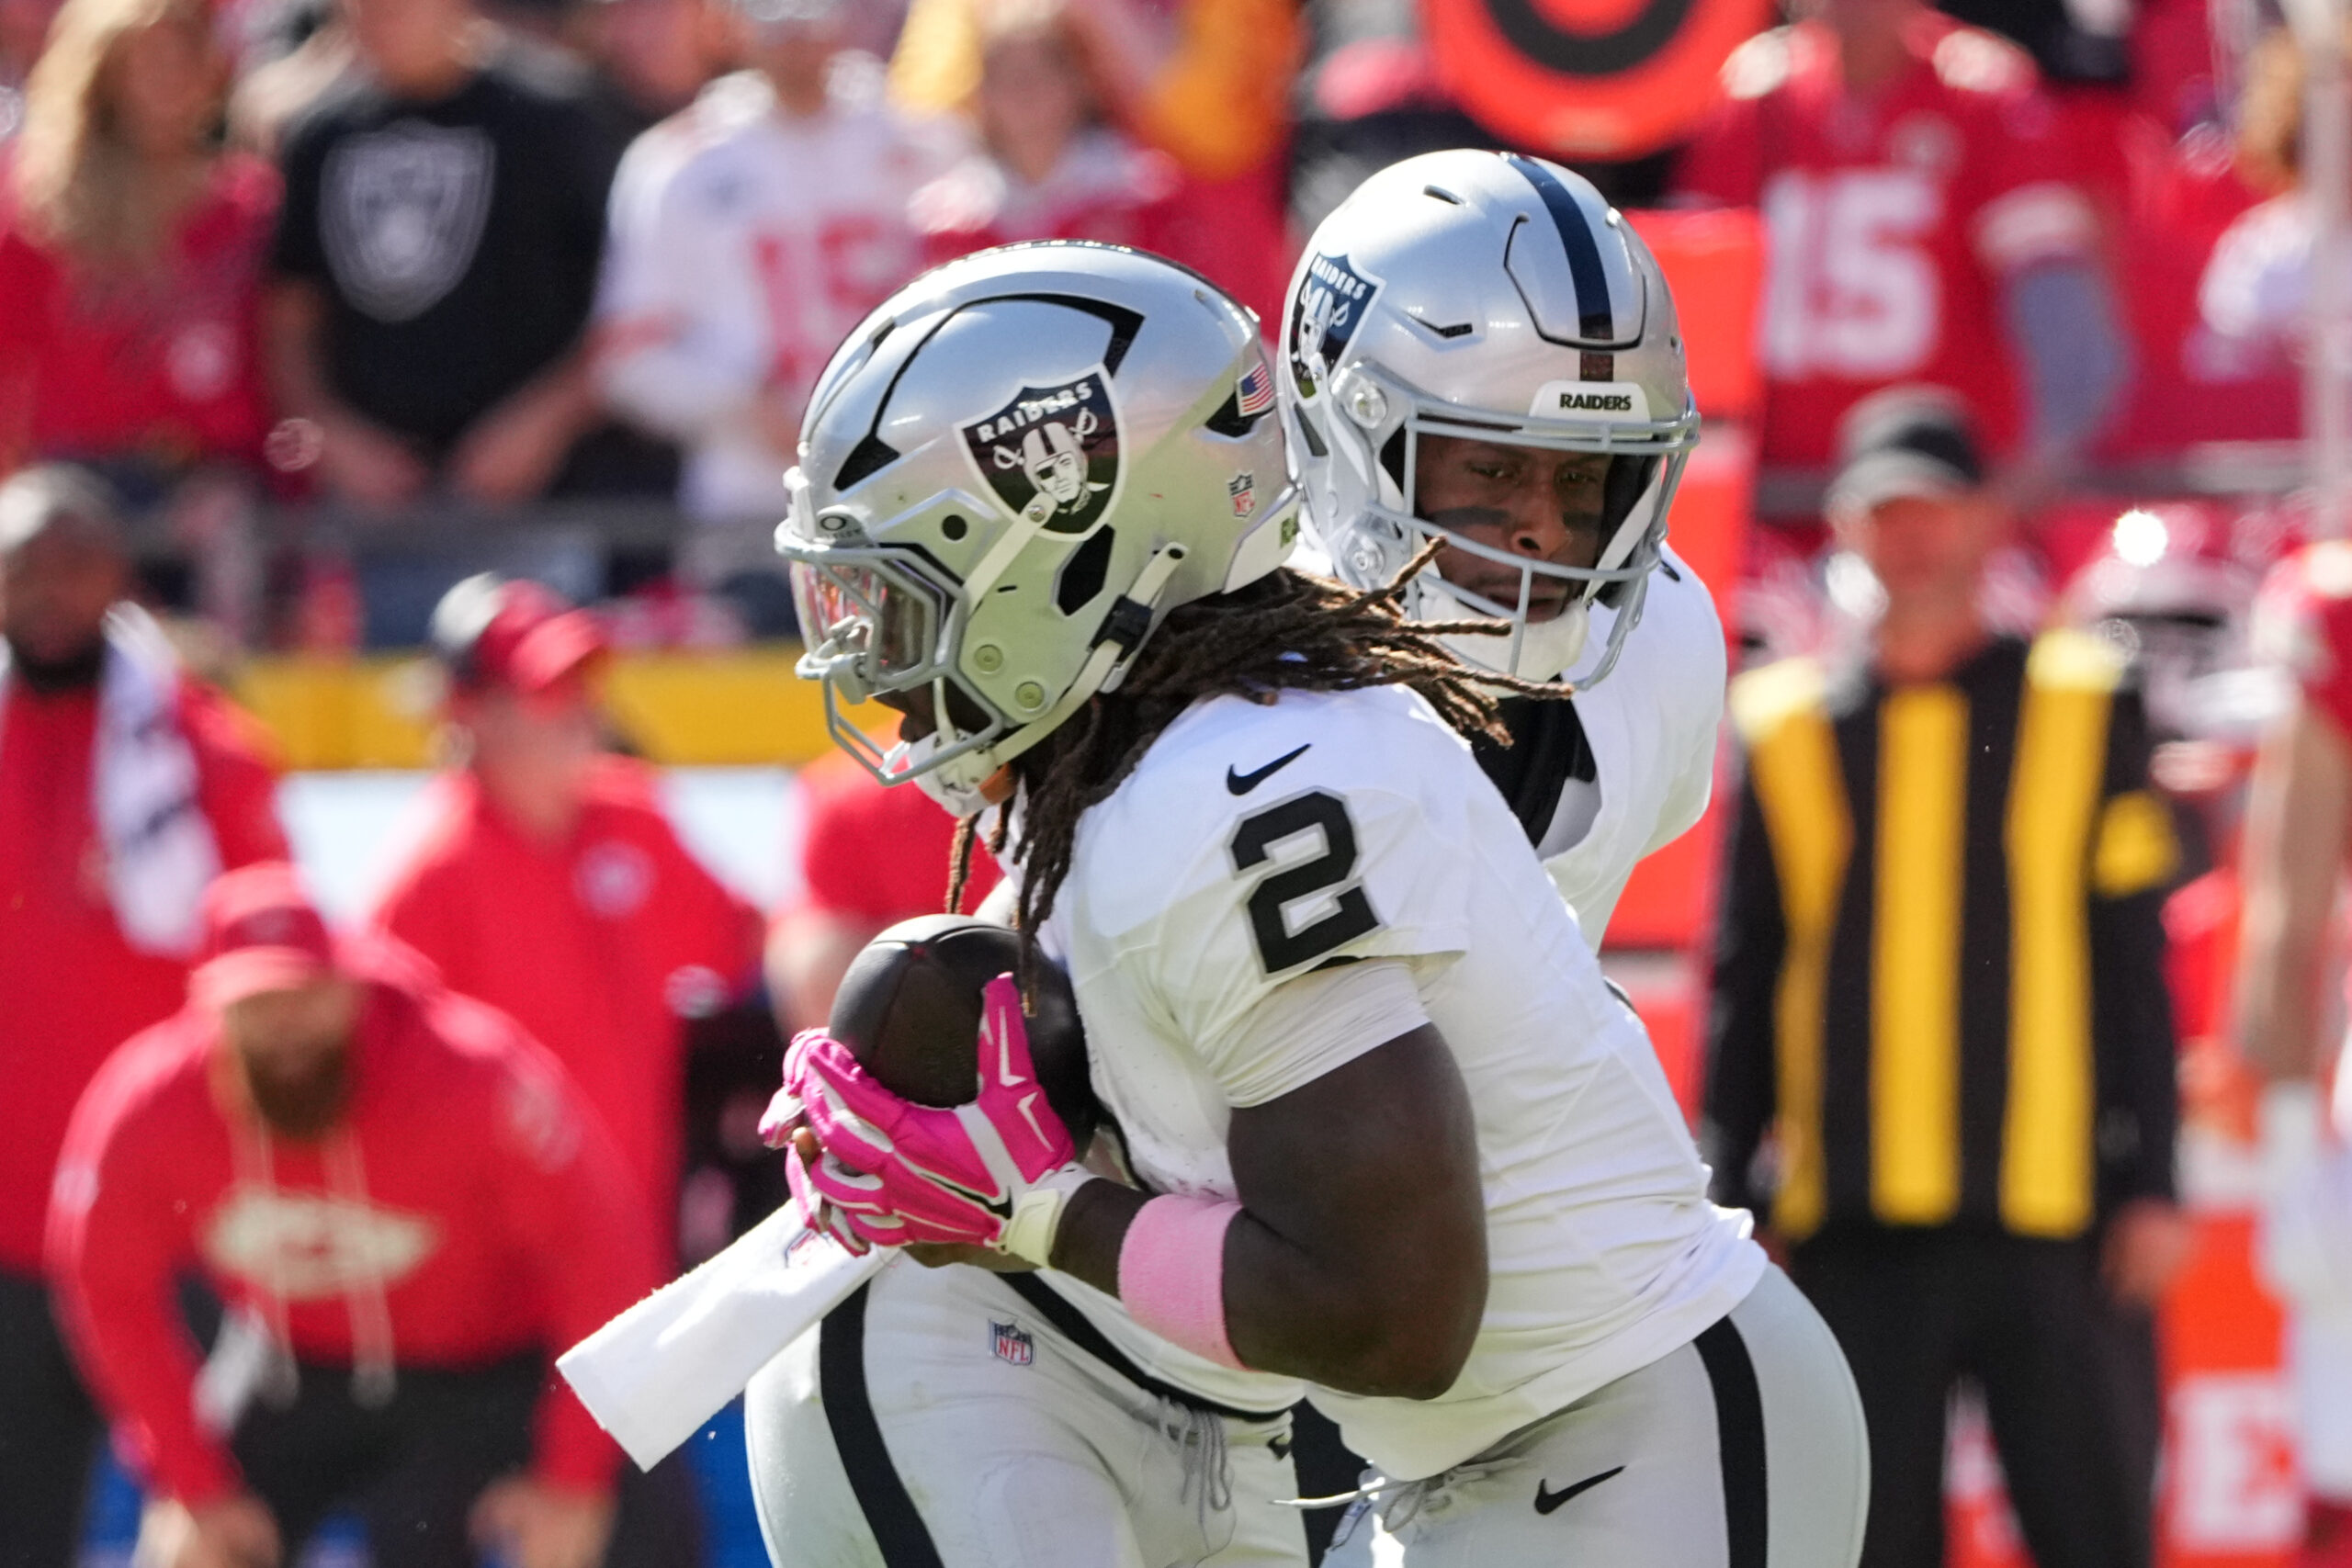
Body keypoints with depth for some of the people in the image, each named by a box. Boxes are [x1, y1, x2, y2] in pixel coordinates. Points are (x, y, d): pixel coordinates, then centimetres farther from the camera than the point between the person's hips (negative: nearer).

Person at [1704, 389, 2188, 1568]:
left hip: (2049, 1214, -1)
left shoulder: (2080, 709, 7)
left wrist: (2150, 1184, -1)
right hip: (1853, 1227, 1)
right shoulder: (1788, 731, 10)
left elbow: (2132, 969, 6)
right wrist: (1728, 1204, 7)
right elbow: (1745, 983, 13)